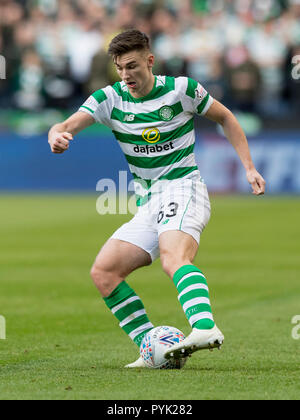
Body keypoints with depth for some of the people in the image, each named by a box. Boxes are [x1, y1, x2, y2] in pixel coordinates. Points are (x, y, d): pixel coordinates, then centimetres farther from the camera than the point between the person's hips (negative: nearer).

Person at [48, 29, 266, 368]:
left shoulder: (181, 89, -3)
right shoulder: (110, 99, 3)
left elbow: (224, 117, 12)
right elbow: (66, 127, -10)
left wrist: (249, 168, 6)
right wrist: (57, 137, -35)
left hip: (183, 189, -6)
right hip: (148, 205, 6)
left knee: (174, 259, -34)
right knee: (103, 271, -7)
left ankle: (205, 327, -57)